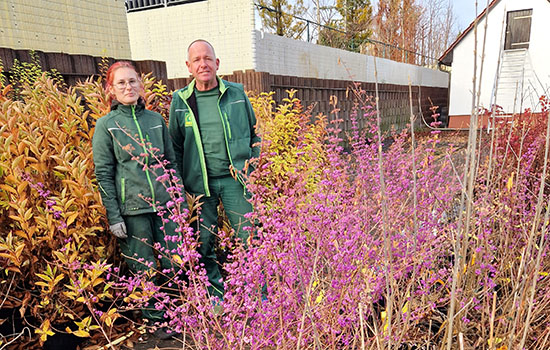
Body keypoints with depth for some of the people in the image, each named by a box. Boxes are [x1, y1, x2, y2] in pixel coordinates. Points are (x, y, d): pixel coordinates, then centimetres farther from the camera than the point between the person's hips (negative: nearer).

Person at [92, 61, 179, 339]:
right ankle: (155, 318, 28)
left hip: (165, 203, 3)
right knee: (144, 269, 6)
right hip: (132, 208, -3)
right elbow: (103, 173, -2)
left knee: (175, 263, 7)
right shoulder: (106, 125, -1)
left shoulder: (156, 119, 8)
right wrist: (113, 216, -6)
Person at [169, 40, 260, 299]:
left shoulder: (236, 93, 4)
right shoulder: (180, 100, 4)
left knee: (249, 238, 1)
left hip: (235, 179, 0)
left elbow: (254, 132, 14)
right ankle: (216, 297, 27)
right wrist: (182, 184, 5)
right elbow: (175, 146, 10)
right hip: (200, 183, 1)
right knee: (204, 244, 8)